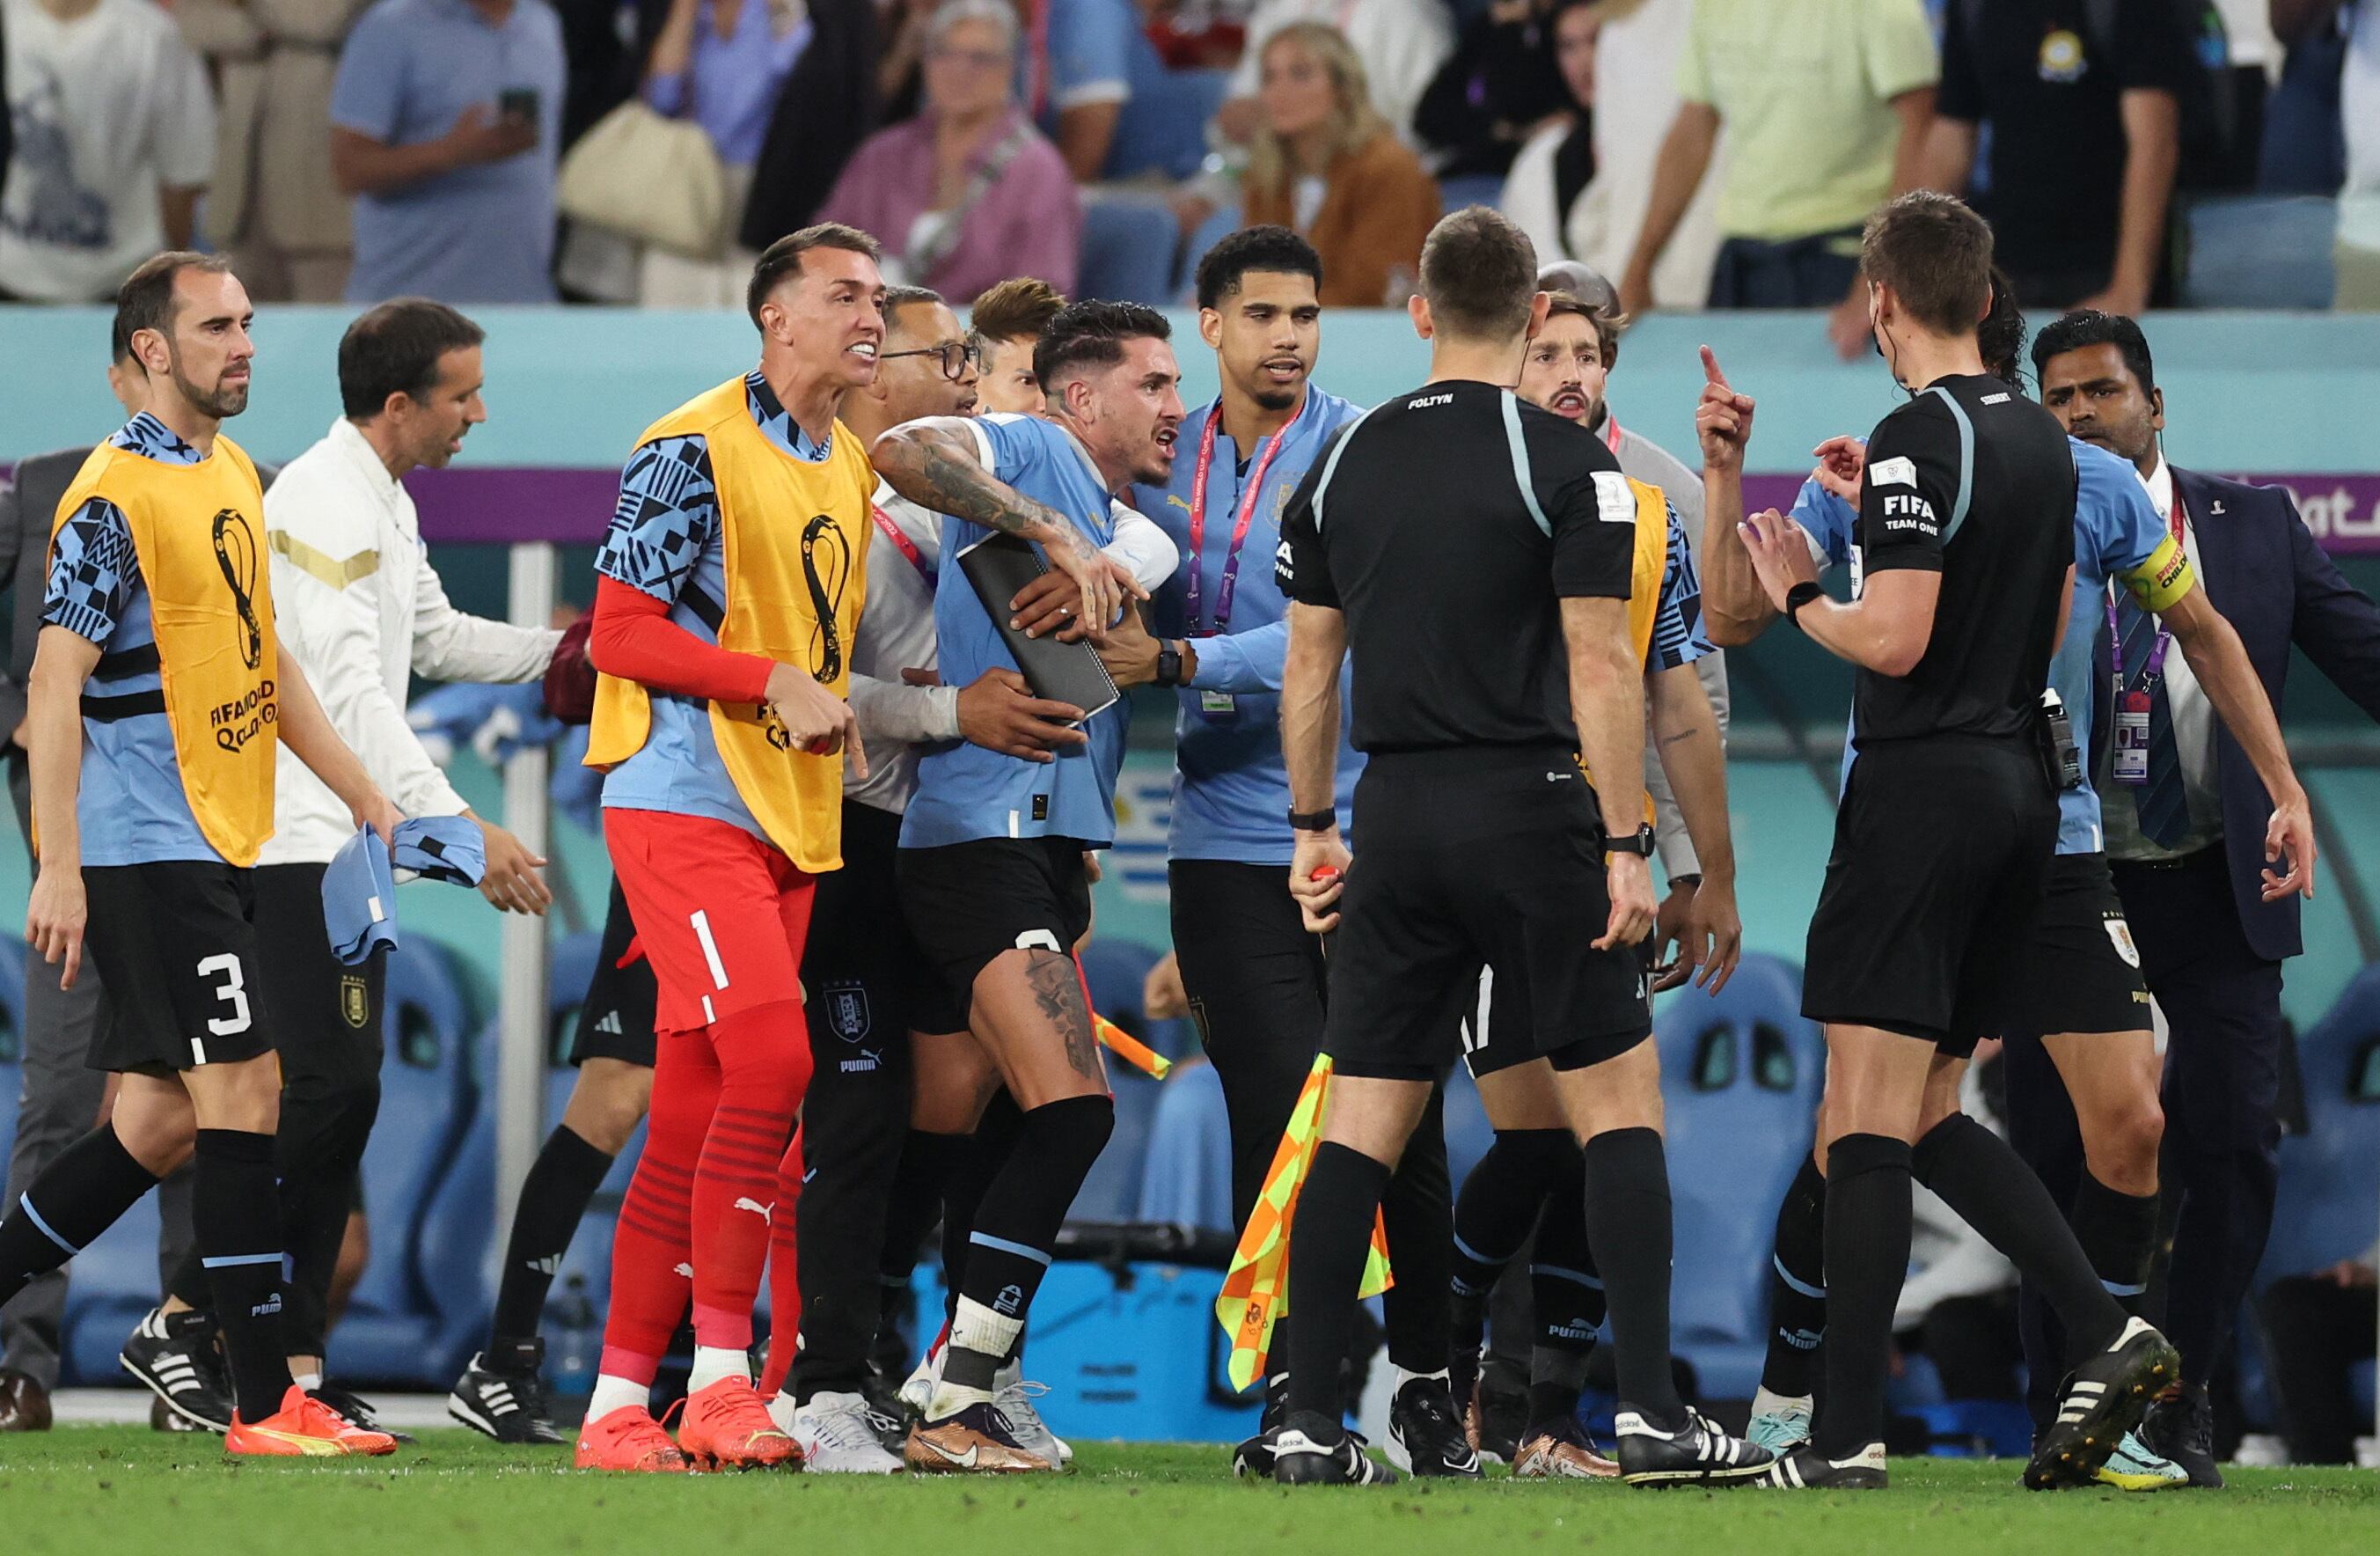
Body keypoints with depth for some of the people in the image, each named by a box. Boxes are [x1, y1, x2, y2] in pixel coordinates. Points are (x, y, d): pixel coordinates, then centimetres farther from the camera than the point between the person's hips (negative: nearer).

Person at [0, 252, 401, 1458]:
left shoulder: (235, 480, 15)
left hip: (219, 842, 9)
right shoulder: (115, 499, -13)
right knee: (242, 1096, -11)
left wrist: (357, 788, 20)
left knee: (158, 1122, 9)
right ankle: (265, 1403, -10)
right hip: (148, 847, -9)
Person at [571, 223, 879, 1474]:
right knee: (769, 1060, -20)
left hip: (789, 826, 8)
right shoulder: (695, 451, -8)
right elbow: (618, 630, -13)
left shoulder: (847, 469, 18)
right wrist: (774, 681, -20)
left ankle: (619, 1402, 8)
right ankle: (718, 1382, -17)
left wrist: (835, 715, 14)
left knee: (694, 1120, 6)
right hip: (683, 798, -8)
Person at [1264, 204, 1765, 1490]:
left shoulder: (1345, 463, 8)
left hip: (1395, 820, 4)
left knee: (1361, 1119, 5)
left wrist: (1312, 830, 20)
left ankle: (1308, 1425, 1)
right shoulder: (1566, 465, -7)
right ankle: (1652, 1416, -2)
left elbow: (1309, 664, 12)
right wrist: (1626, 846, -7)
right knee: (1618, 1100, 3)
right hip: (1529, 807, -4)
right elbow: (1601, 665, -11)